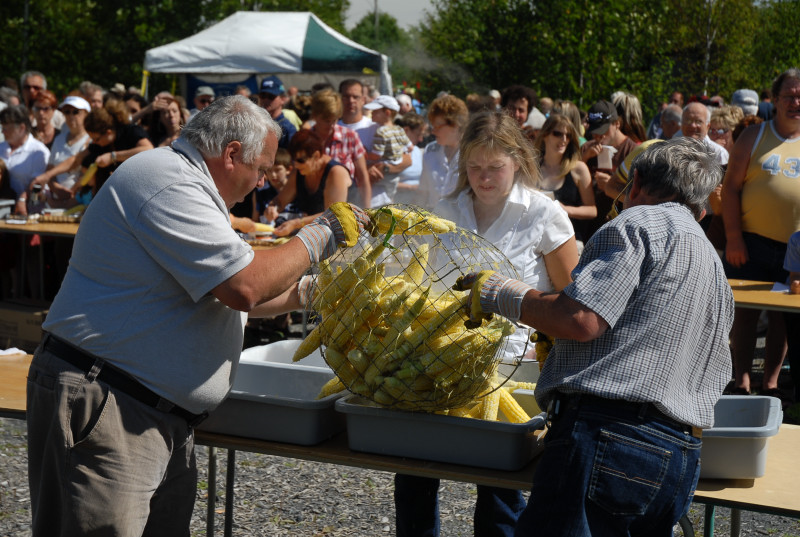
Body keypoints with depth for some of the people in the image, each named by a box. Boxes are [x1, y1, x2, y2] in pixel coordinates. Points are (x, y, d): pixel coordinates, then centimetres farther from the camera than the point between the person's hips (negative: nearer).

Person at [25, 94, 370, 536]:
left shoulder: (180, 181, 22)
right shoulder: (168, 183, -14)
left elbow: (226, 295, 29)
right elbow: (245, 287, -20)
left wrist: (309, 292, 25)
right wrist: (320, 237, -7)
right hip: (100, 407, -11)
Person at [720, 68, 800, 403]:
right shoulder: (754, 137, 3)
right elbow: (730, 188, -1)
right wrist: (733, 238, -9)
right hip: (753, 243, -1)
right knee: (746, 312, 2)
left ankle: (770, 383, 17)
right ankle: (741, 382, 10)